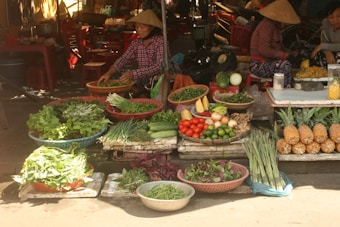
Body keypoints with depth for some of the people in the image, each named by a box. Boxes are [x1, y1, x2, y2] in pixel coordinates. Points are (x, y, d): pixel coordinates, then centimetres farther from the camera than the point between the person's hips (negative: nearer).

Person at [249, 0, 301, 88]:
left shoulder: (275, 26, 16)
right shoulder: (266, 25, -15)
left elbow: (281, 48, 18)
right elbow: (264, 50, -26)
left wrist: (294, 54, 3)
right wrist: (284, 55, -23)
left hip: (269, 62, 10)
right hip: (259, 65, -10)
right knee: (285, 65, -30)